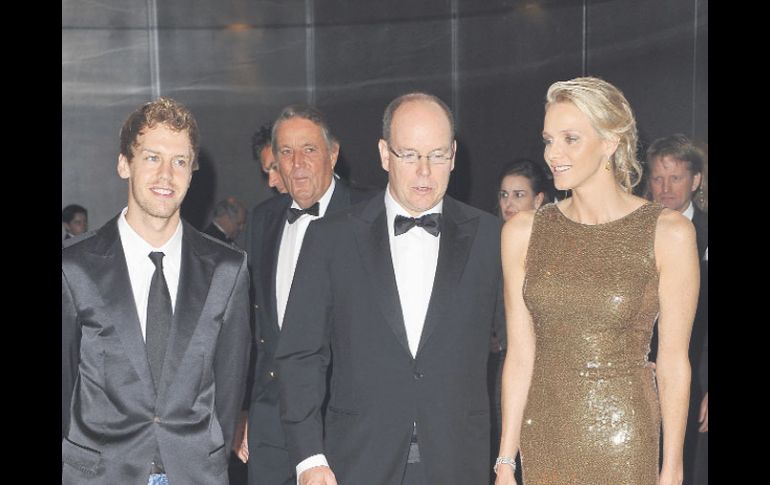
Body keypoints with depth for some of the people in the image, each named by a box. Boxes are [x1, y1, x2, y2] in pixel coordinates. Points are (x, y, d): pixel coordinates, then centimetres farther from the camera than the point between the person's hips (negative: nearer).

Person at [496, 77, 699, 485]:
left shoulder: (668, 233, -10)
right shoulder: (523, 231, -1)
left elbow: (673, 361, -7)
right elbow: (520, 352, 0)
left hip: (623, 438, -2)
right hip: (542, 432, 3)